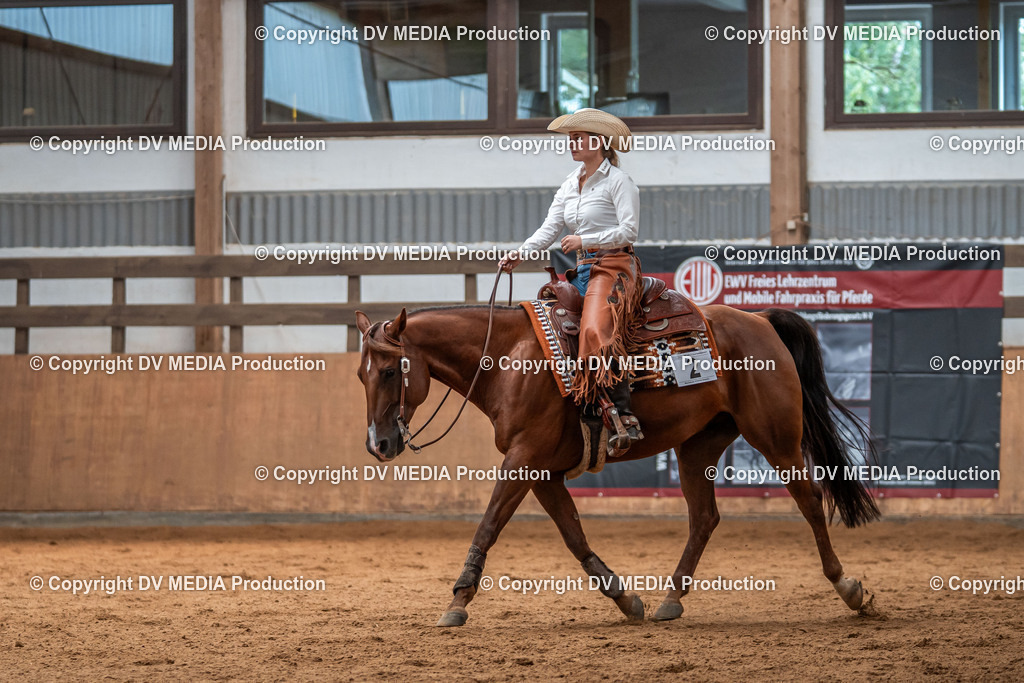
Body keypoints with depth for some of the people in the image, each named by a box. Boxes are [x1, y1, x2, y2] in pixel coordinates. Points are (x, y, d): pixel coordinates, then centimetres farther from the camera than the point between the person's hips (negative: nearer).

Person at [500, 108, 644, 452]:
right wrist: (521, 253, -6)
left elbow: (628, 230, -14)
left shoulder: (618, 181, -6)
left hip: (614, 266, -9)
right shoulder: (570, 185, 17)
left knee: (597, 331, -31)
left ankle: (627, 419, -35)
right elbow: (549, 229, 11)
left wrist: (584, 240, -17)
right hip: (583, 270, 9)